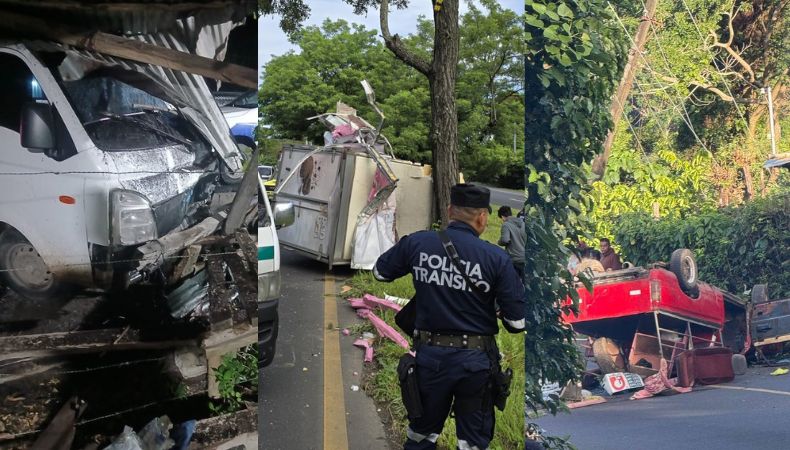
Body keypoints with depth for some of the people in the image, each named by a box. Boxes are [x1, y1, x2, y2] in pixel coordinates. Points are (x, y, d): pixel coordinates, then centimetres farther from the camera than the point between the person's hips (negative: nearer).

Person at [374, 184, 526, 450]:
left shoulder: (416, 243, -7)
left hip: (429, 355, 3)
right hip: (475, 359, -2)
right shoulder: (496, 258, -14)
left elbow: (380, 272, 11)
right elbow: (518, 322, -12)